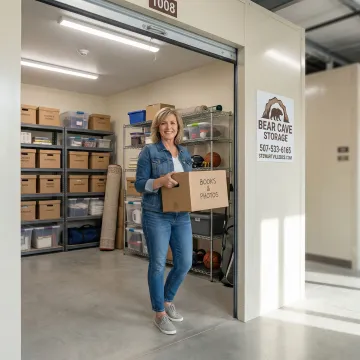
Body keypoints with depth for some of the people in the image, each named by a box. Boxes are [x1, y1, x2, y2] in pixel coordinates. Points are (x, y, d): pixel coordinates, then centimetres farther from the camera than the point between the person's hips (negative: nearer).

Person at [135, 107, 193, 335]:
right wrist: (161, 181, -24)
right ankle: (160, 313, 21)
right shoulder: (149, 152, -4)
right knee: (158, 264, 2)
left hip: (182, 216, 6)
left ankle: (168, 300, 35)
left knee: (185, 263, 8)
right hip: (156, 216, -5)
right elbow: (139, 184, -8)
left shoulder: (185, 153, 12)